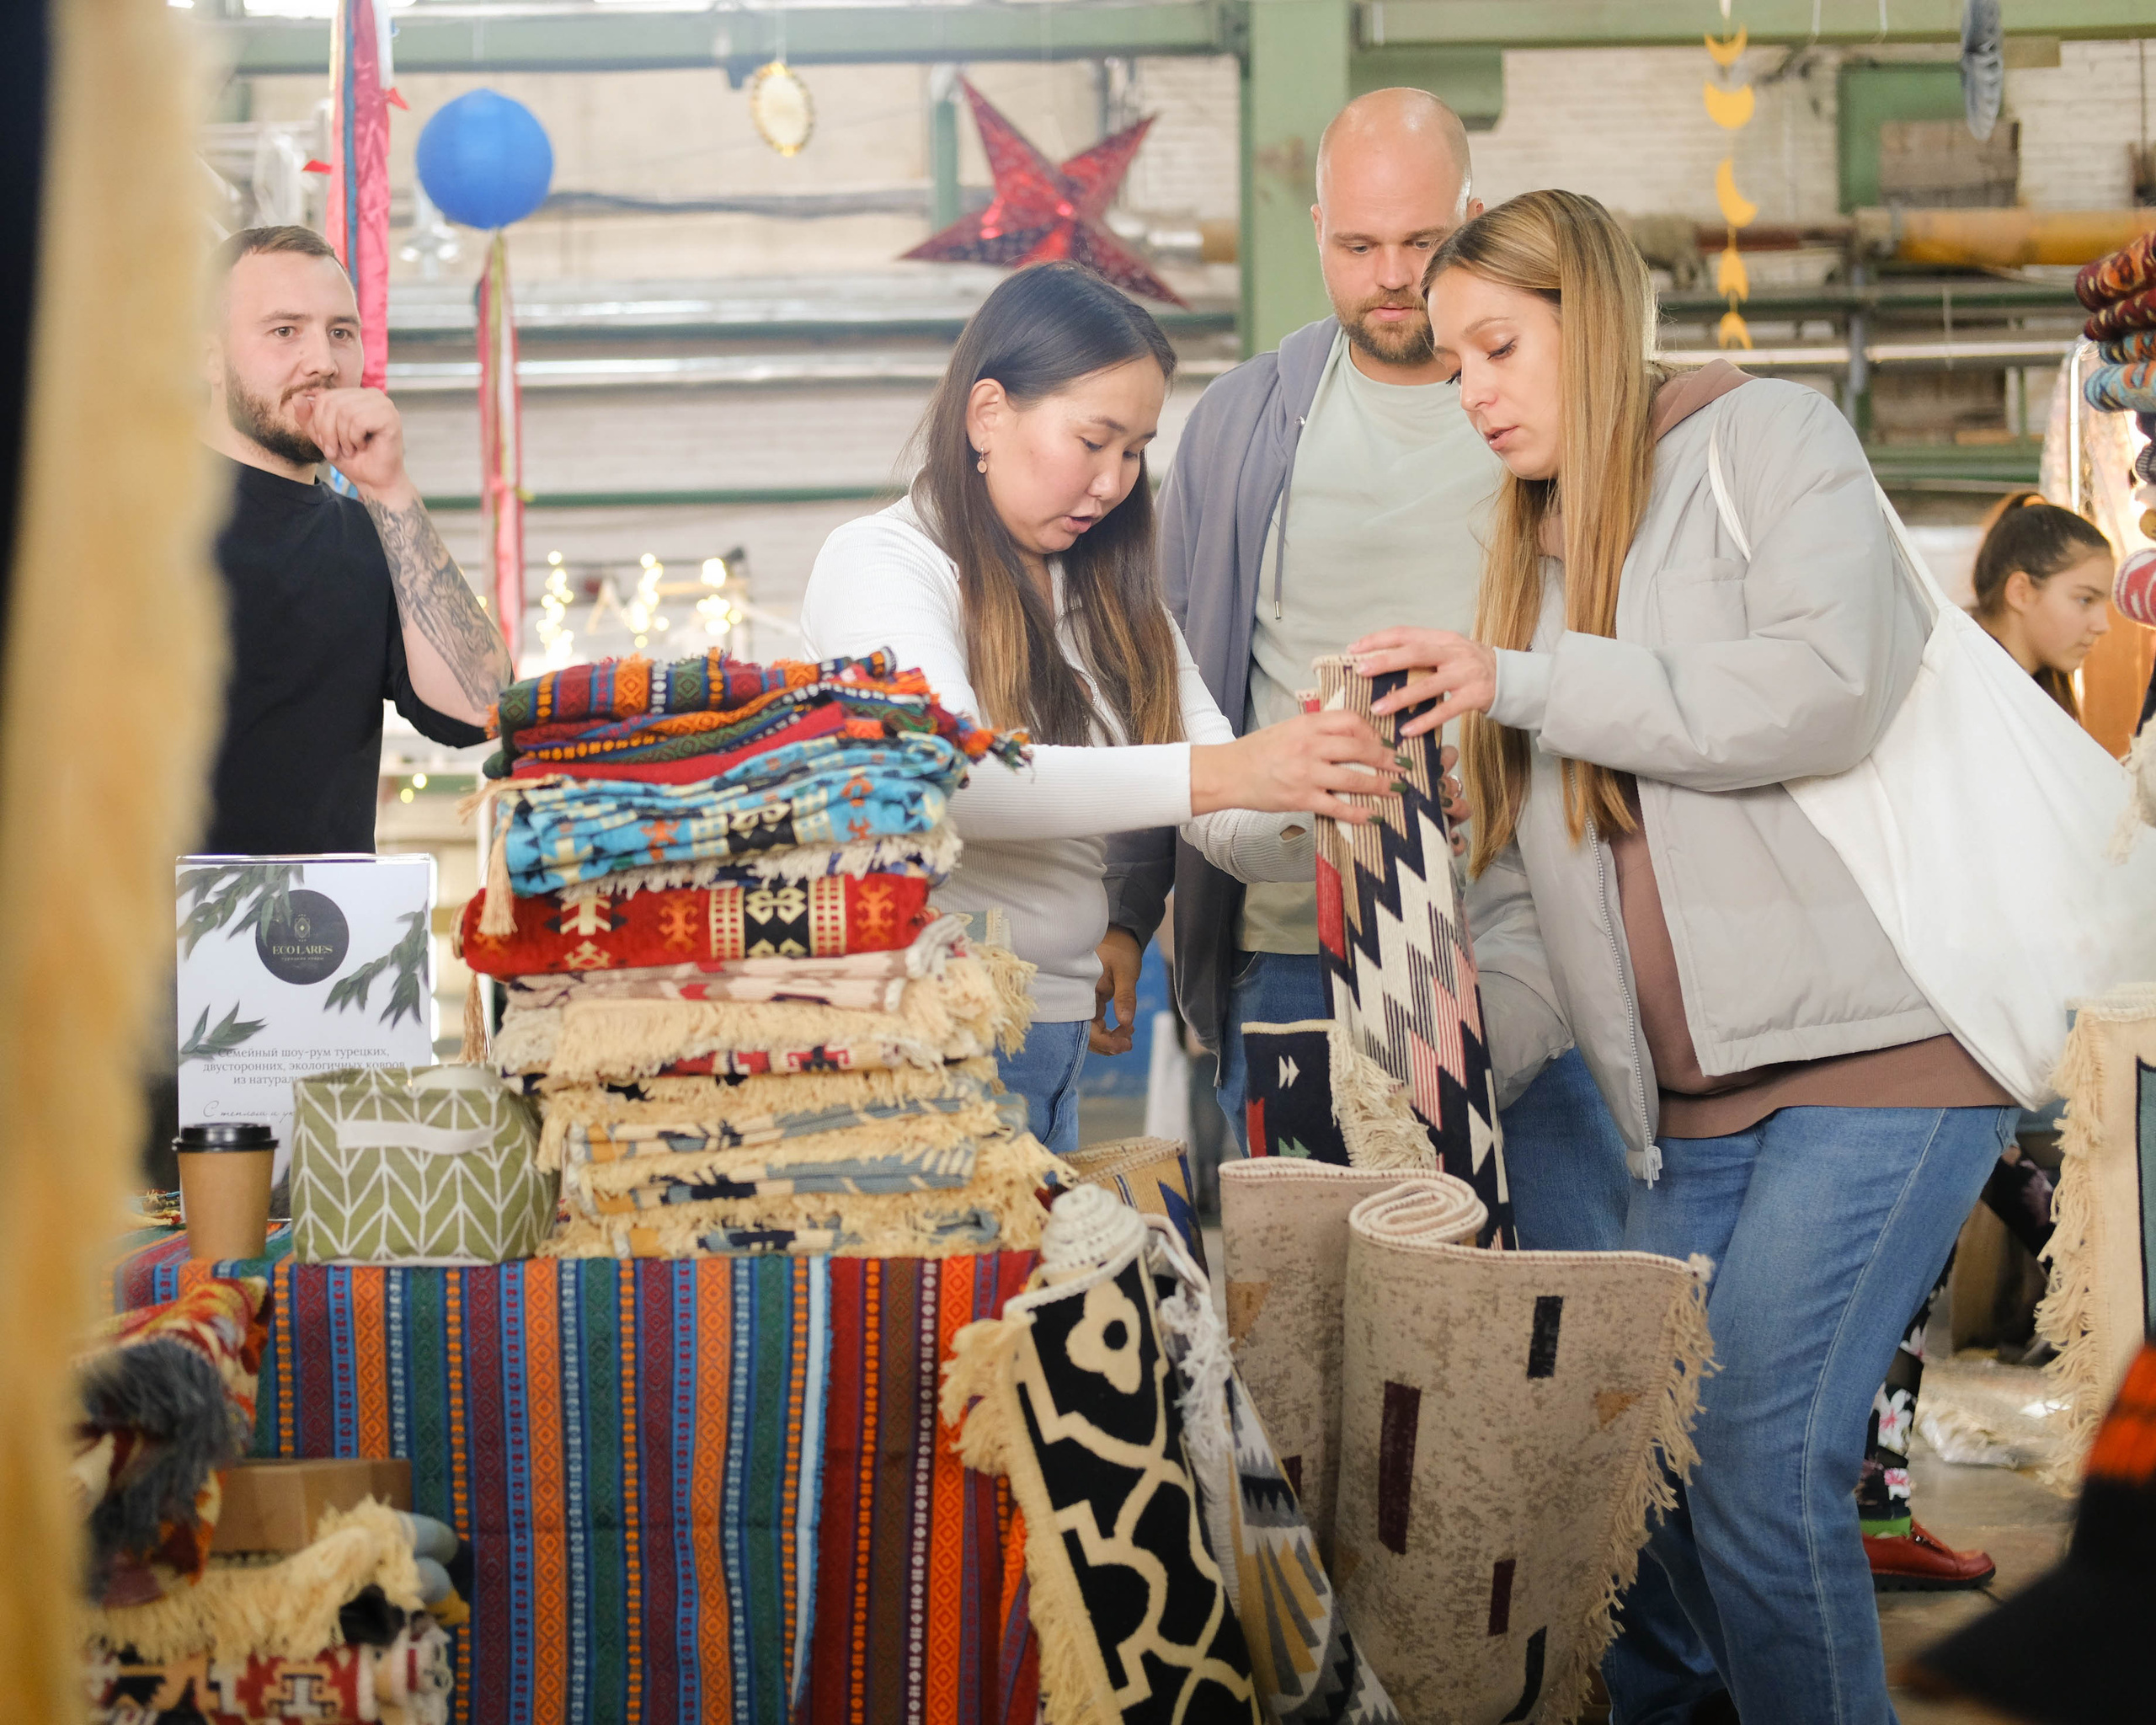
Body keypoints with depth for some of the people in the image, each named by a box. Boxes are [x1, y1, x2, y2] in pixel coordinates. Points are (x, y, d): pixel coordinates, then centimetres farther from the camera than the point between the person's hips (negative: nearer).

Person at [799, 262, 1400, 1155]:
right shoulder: (873, 563, -6)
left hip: (1059, 1044, 7)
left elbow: (1238, 835, 8)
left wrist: (1319, 819, -15)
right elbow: (951, 777, -25)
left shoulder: (1115, 604, 17)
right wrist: (1215, 773, -33)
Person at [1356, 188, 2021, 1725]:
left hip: (1879, 1038, -7)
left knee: (1763, 1457, -16)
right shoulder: (1541, 552, 22)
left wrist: (1527, 683, -12)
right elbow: (1532, 896, 19)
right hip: (1696, 1107, 7)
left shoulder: (1767, 439, 2)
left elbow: (1833, 685, -16)